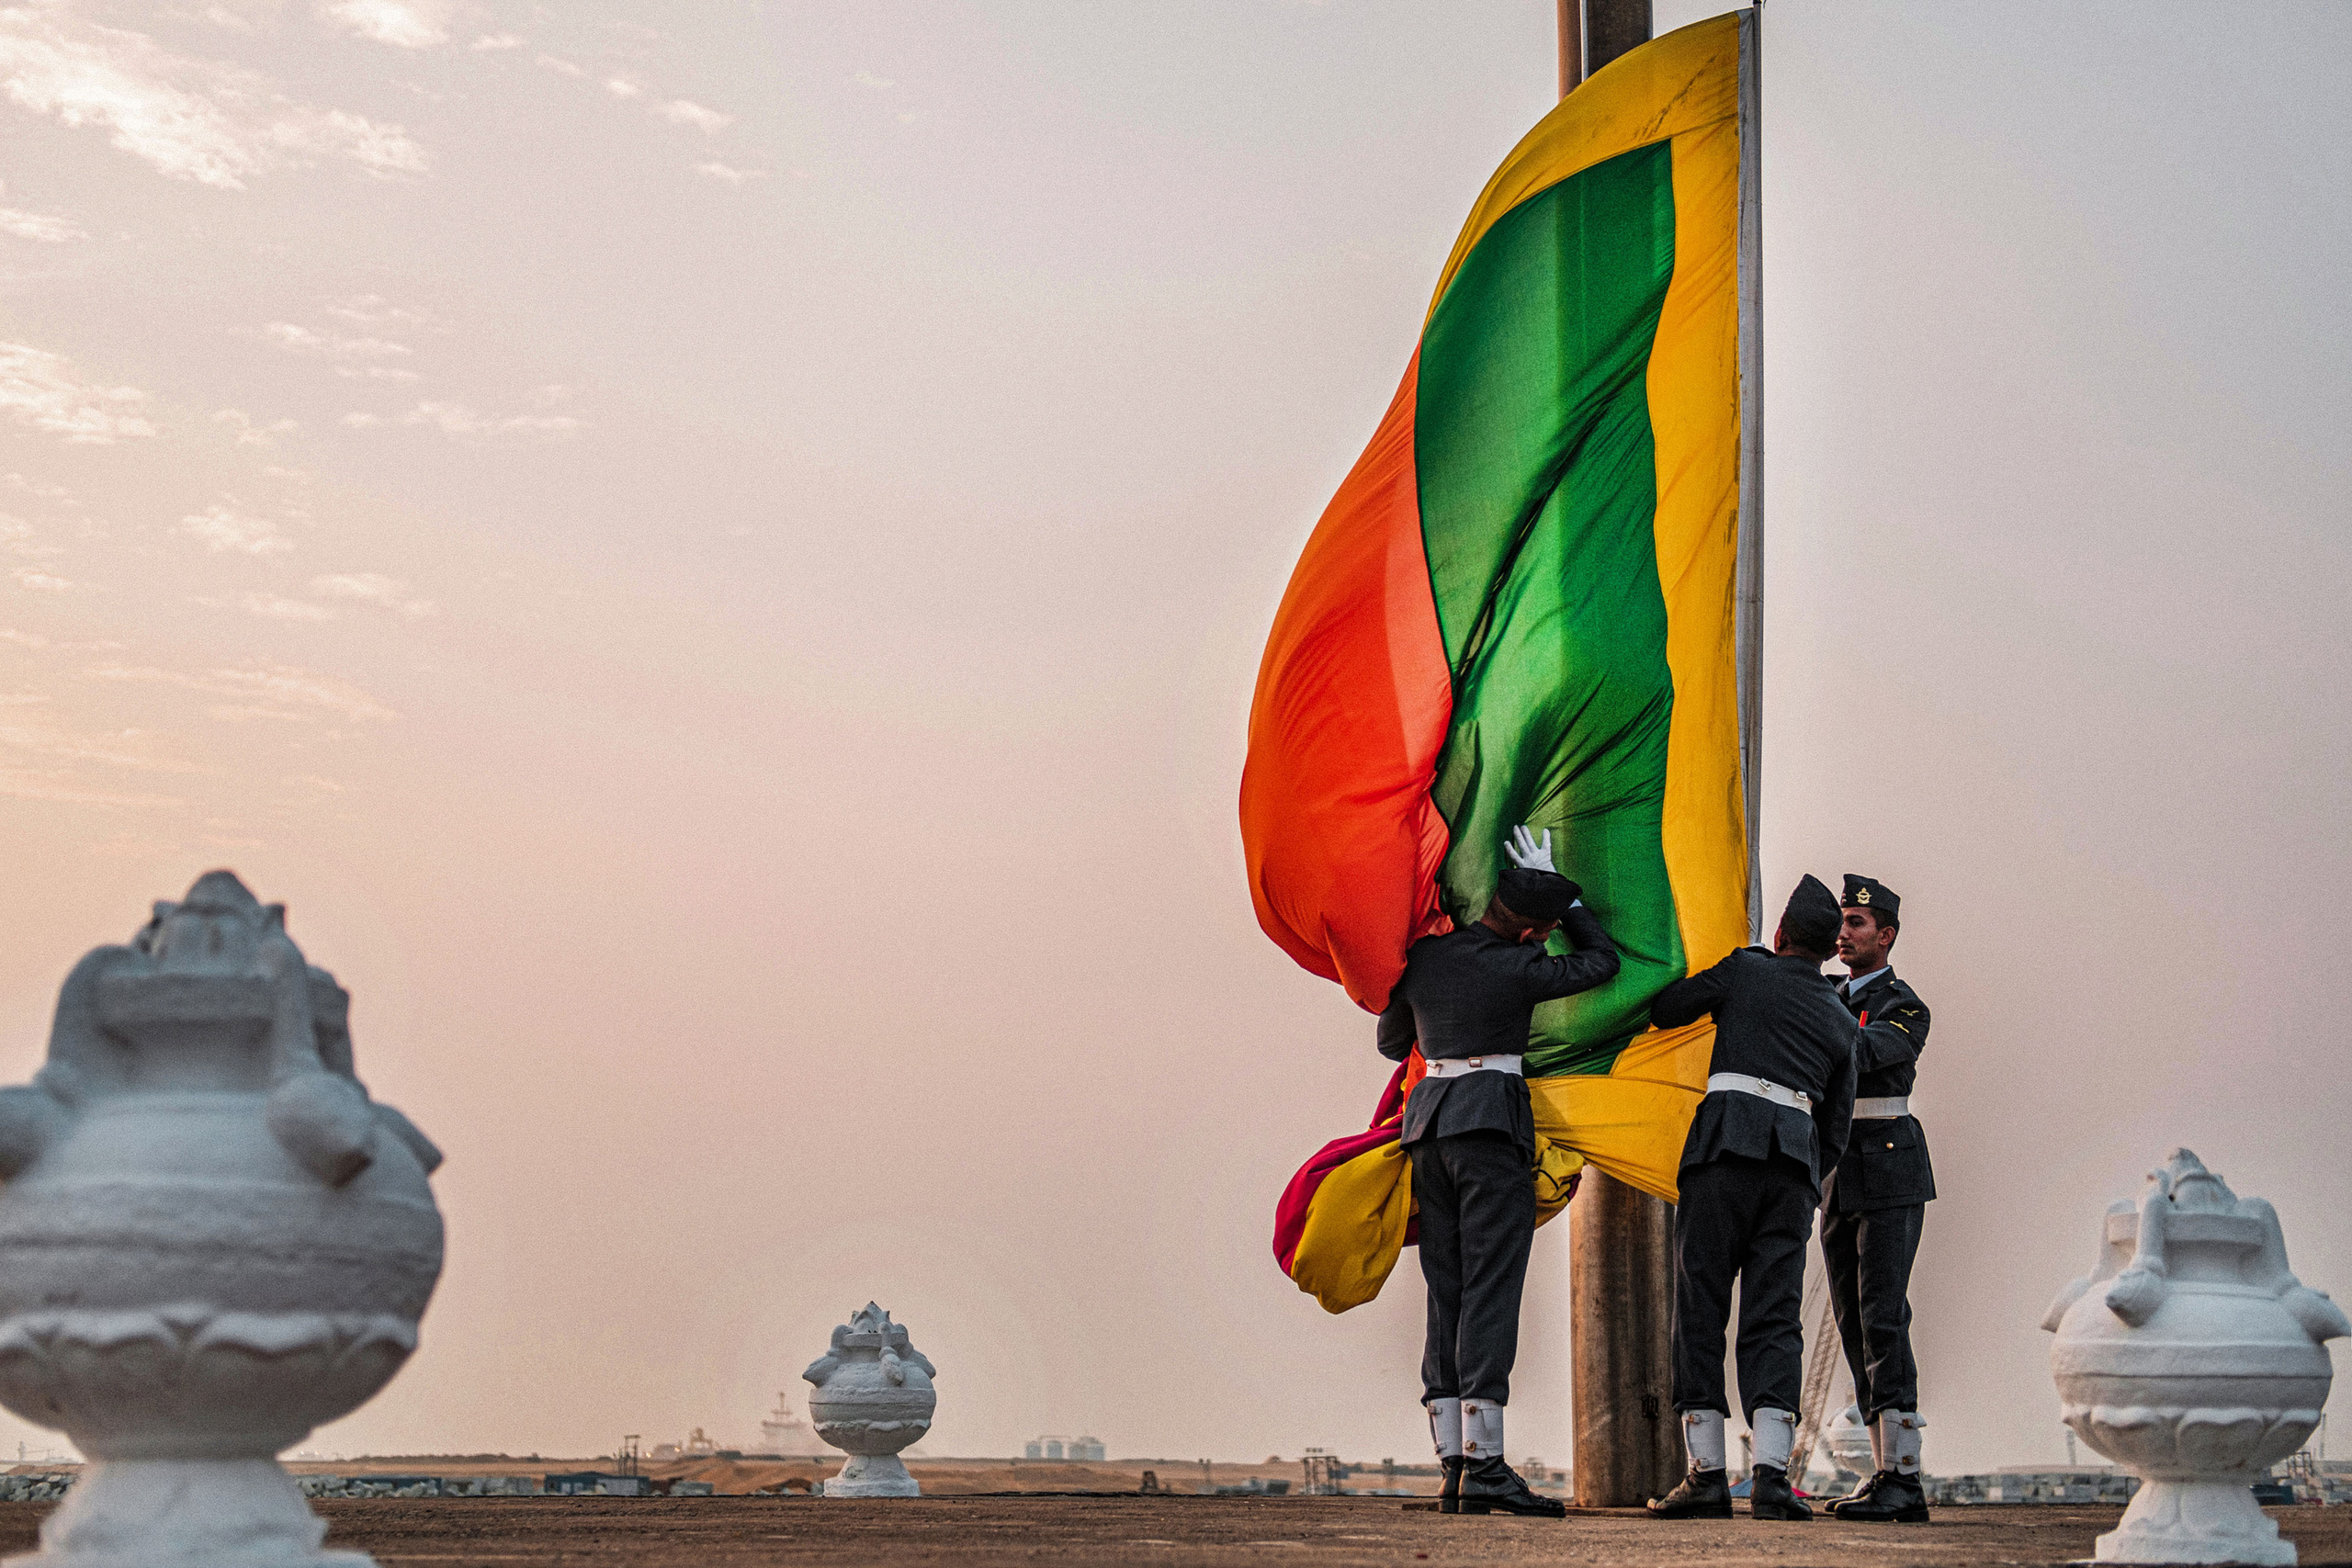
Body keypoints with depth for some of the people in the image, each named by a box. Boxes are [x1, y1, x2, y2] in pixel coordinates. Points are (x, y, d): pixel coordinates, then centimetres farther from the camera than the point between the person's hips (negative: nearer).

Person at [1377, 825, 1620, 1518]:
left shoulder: (1422, 955, 8)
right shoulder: (1519, 969, -9)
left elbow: (1392, 1041, 21)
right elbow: (1603, 960, 6)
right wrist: (1561, 892, 9)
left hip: (1428, 1120, 6)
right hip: (1493, 1122, -6)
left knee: (1447, 1294, 6)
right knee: (1490, 1288, -8)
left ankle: (1454, 1470, 4)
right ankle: (1484, 1467, -14)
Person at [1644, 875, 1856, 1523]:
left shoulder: (1745, 970, 9)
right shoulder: (1841, 1021, 21)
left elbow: (1660, 1010, 14)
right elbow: (1835, 1129, 21)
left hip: (1727, 1143, -3)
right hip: (1797, 1165, 3)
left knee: (1700, 1306, 0)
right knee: (1775, 1317, 0)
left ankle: (1707, 1472, -4)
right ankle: (1771, 1474, -13)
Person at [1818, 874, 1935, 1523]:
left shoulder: (1907, 1012, -6)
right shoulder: (1826, 995, 17)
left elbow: (1860, 1050, -22)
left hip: (1890, 1176, -7)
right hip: (1836, 1179, 7)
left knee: (1881, 1321, -15)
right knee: (1855, 1327, 4)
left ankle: (1901, 1479, -16)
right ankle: (1888, 1477, 6)